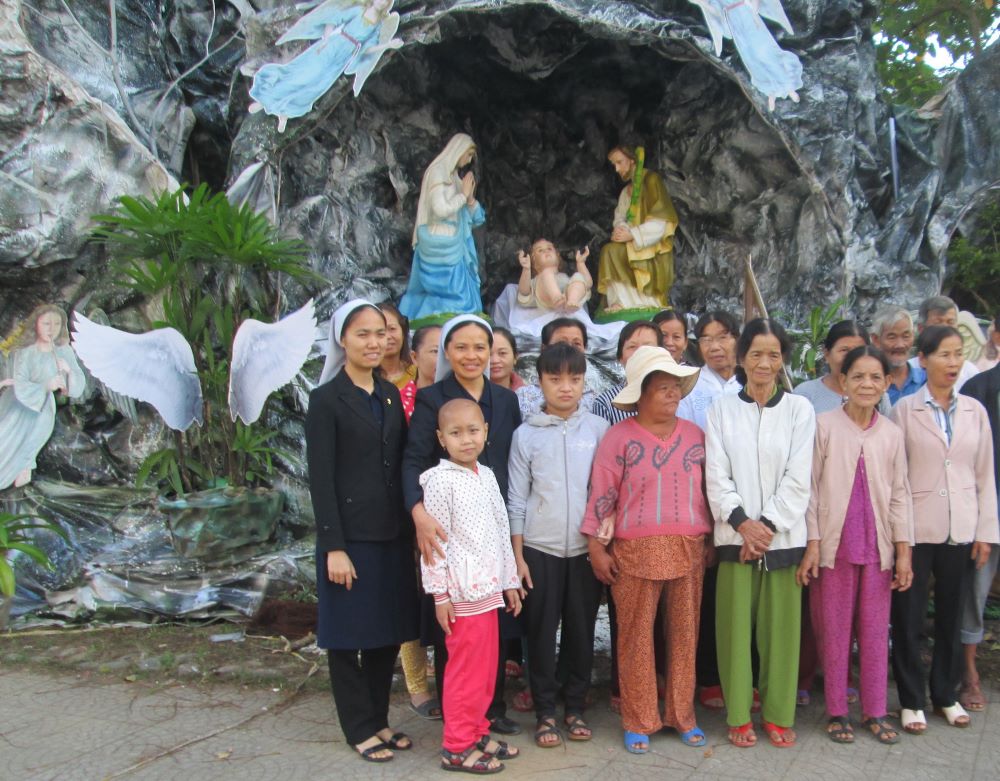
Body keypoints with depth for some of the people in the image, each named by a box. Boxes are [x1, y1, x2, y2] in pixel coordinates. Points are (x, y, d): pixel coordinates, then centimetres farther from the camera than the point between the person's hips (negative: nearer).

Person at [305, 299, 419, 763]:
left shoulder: (390, 394, 11)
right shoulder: (327, 399, -7)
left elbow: (401, 463, 12)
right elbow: (320, 478, -10)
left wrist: (413, 523, 6)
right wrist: (333, 547, -14)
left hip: (393, 533, 6)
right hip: (350, 534, -5)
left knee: (388, 633, 13)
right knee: (348, 636, 6)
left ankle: (379, 720, 28)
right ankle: (360, 729, 21)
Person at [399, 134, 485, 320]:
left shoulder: (453, 175, 14)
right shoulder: (437, 171, -9)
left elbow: (471, 217, 17)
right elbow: (440, 209, -21)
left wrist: (470, 197, -2)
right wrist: (463, 194, -8)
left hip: (452, 246, 8)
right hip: (441, 246, -8)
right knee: (451, 300, -9)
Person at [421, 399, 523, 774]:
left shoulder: (486, 475, 10)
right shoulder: (440, 480, -11)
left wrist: (510, 580, 17)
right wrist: (439, 593, -13)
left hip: (489, 588, 7)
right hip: (461, 591, -7)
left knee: (487, 666, 14)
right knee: (466, 669, 0)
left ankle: (477, 732, 28)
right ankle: (457, 746, 13)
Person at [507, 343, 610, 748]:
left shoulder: (599, 429, 2)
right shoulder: (526, 434, 0)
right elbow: (517, 499, 1)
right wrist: (517, 556, -1)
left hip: (586, 547, 1)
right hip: (539, 548, -1)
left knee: (581, 630, 10)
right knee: (541, 632, 6)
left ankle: (575, 707, 26)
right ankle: (545, 712, 20)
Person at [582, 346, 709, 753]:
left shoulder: (695, 436, 8)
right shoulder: (619, 437, -4)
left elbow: (708, 489, 15)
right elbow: (601, 495, -4)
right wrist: (596, 547, -6)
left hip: (688, 550, 4)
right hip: (636, 552, -3)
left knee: (685, 634, 11)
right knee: (636, 637, 5)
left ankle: (682, 714, 27)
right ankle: (639, 721, 19)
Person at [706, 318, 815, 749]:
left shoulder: (799, 408, 3)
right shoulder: (721, 409, 5)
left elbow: (798, 478, -2)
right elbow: (717, 475, -1)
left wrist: (767, 524, -10)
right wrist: (742, 522, -12)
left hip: (783, 535, 0)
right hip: (736, 535, 0)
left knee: (781, 627, 5)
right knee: (735, 627, 3)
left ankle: (779, 714, 21)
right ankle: (739, 715, 17)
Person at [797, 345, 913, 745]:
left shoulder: (892, 434, 4)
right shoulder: (824, 426, -5)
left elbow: (900, 494, 8)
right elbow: (809, 487, -4)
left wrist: (904, 550, 4)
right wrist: (811, 543, -9)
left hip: (877, 546, 3)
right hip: (835, 543, -3)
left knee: (876, 632, 10)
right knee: (835, 631, 7)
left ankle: (874, 711, 24)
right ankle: (837, 712, 20)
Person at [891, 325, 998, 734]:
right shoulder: (904, 410, -3)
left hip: (961, 529, 3)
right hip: (916, 528, -3)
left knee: (952, 615, 13)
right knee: (908, 616, 3)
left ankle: (946, 694, 29)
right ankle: (911, 699, 18)